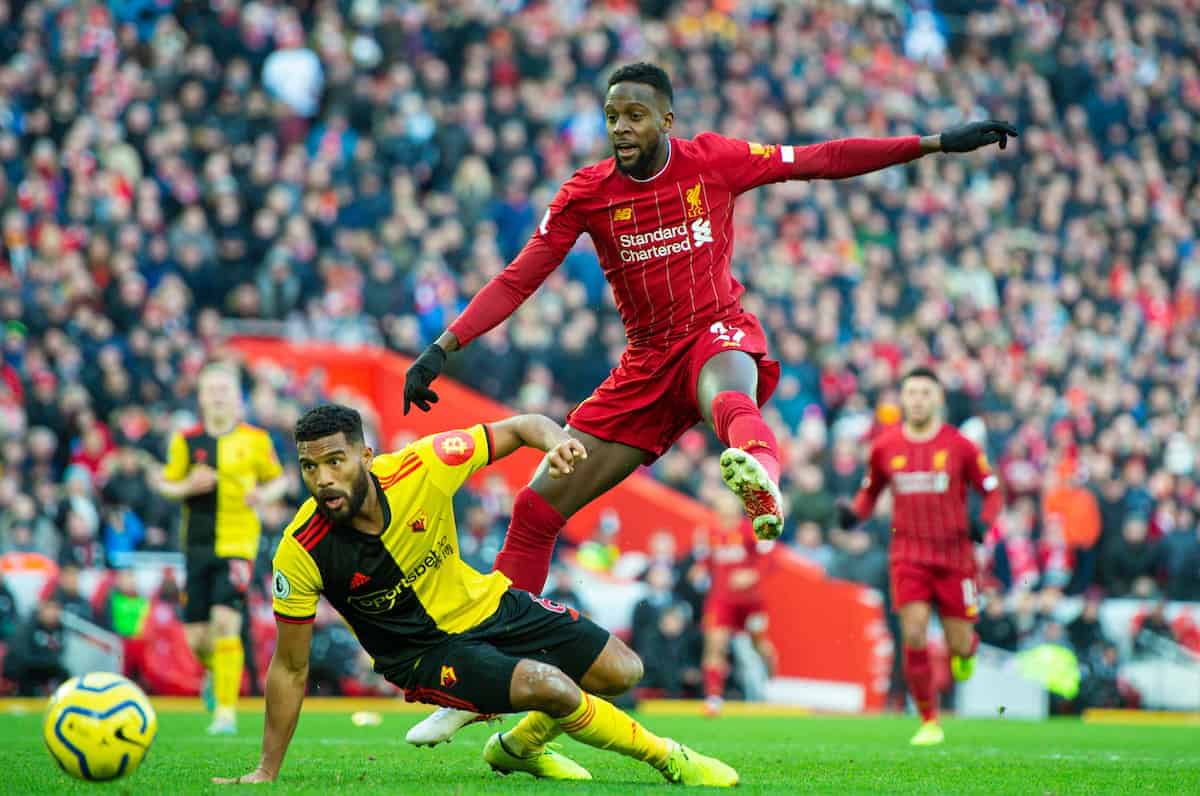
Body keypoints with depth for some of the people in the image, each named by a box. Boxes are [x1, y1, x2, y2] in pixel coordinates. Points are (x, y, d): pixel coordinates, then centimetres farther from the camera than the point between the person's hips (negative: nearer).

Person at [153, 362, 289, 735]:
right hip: (198, 545, 2)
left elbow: (278, 479, 13)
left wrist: (266, 494, -9)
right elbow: (165, 483, 10)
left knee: (226, 621, -19)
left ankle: (226, 710, -11)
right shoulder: (185, 441, 4)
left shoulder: (255, 440, 2)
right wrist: (186, 487, -11)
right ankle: (215, 671, 39)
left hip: (238, 542, -2)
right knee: (196, 637, 3)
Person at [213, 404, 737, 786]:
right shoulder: (301, 552, -26)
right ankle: (668, 759, -1)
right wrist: (266, 773, -14)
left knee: (621, 671, 3)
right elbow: (290, 669, -15)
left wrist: (556, 441, -32)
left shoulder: (421, 467, -22)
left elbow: (519, 428, -8)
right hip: (421, 652, -4)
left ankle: (519, 746, 29)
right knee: (550, 686, -27)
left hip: (486, 604, 4)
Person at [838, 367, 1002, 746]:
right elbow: (870, 491, 17)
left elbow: (991, 490, 4)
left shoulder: (959, 445, -3)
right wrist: (853, 513, -4)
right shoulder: (884, 447, 3)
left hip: (954, 554, -1)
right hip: (908, 554, 1)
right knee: (913, 636, -15)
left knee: (958, 645, 1)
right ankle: (929, 722, -3)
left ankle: (968, 648, 42)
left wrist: (983, 522, -15)